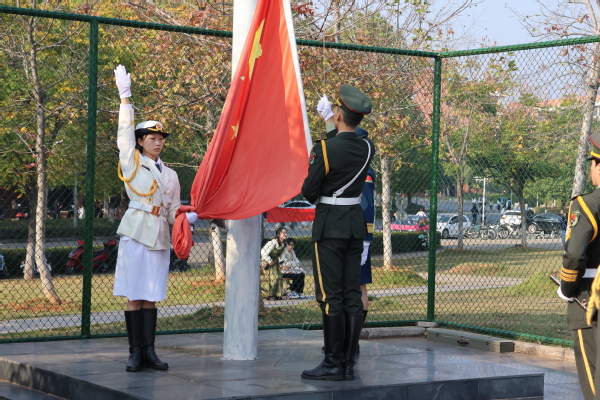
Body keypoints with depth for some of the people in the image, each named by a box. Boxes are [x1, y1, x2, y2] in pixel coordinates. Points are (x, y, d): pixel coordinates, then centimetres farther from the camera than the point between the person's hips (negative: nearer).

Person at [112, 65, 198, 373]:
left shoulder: (170, 175, 17)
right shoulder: (131, 162, 5)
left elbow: (173, 211, 17)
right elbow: (125, 131, -3)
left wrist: (188, 217, -4)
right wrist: (125, 97, -8)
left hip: (160, 236, 4)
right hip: (136, 232, -4)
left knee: (151, 296, 4)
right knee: (134, 296, -5)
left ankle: (149, 351, 5)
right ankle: (135, 353, -3)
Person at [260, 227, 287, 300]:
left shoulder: (283, 244, -3)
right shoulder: (273, 242, -27)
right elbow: (263, 252, -30)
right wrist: (269, 261, -22)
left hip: (274, 261, 8)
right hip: (266, 261, -8)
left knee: (279, 277, 0)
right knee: (272, 277, -15)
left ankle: (278, 295, 7)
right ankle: (270, 295, -5)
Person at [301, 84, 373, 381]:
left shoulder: (325, 148, -15)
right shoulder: (367, 148, 3)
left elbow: (309, 191, -9)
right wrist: (329, 120, 34)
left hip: (329, 225, -6)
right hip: (356, 224, 6)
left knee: (330, 296, -3)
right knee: (352, 295, 7)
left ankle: (333, 364, -1)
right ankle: (348, 363, 10)